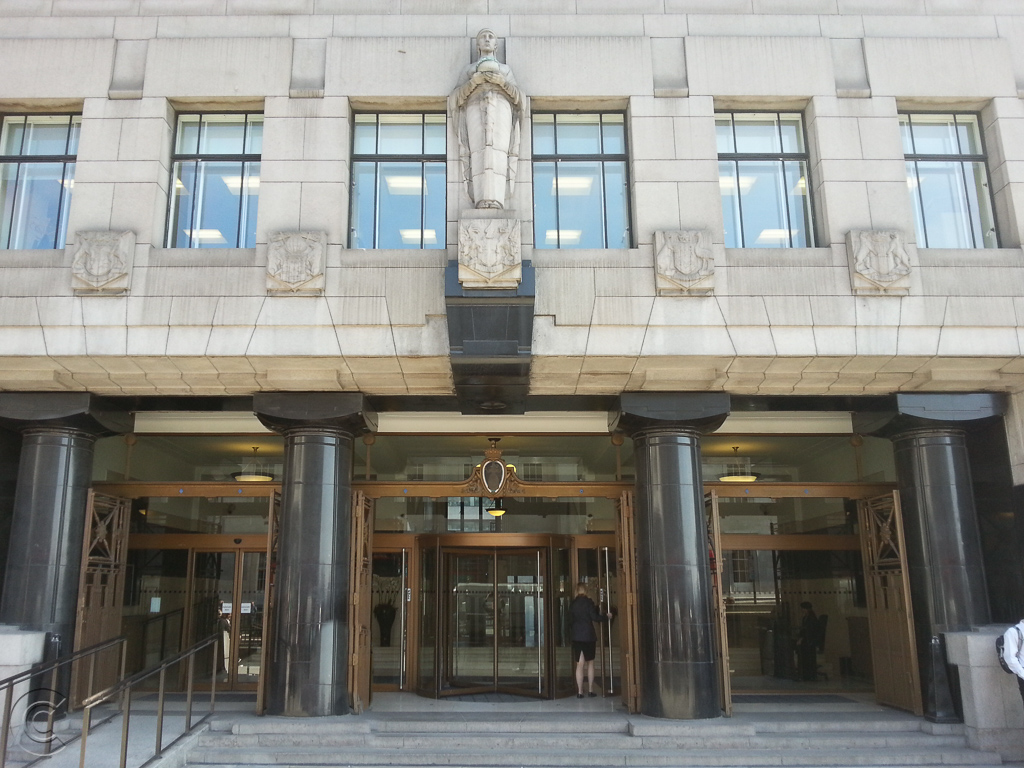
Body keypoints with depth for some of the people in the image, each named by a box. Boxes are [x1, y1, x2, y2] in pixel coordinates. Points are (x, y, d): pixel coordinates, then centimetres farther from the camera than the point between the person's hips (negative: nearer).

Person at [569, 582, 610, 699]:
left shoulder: (572, 603, 3)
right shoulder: (588, 602, -8)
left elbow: (570, 620, 8)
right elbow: (594, 617, -10)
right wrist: (606, 617, 6)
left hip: (576, 636, 2)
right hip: (589, 635, -2)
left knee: (579, 664, 3)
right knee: (590, 663, 10)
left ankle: (580, 691, 0)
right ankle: (591, 690, 10)